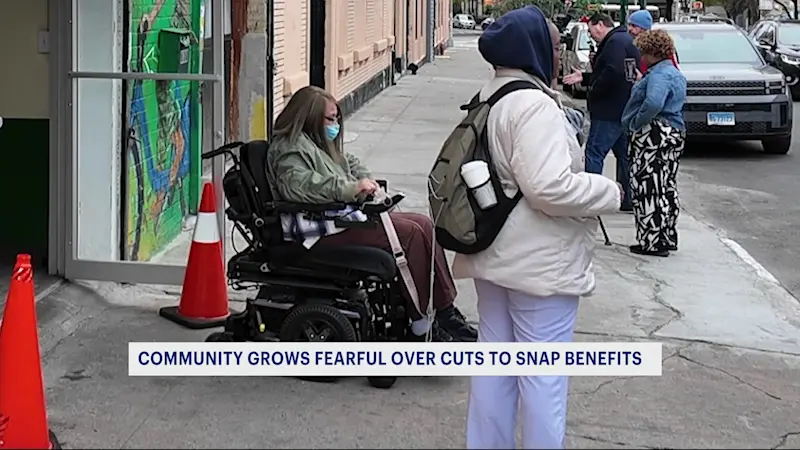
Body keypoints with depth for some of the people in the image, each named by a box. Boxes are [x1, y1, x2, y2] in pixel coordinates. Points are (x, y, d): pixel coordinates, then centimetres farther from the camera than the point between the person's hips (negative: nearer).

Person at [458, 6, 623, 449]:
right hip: (538, 263, -10)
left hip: (496, 255, 10)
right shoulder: (534, 105, -21)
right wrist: (609, 191, -15)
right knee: (543, 376, 1)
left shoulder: (491, 99, 11)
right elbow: (549, 187, -29)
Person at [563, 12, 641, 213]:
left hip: (609, 112, -10)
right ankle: (628, 200, 18)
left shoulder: (615, 42, -14)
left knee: (594, 153, -7)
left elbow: (613, 73, -28)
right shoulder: (627, 41, 18)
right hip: (625, 111, 10)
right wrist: (584, 77, 19)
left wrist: (594, 88, -12)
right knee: (624, 154, 13)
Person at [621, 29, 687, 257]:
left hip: (653, 135, -11)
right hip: (674, 134, 11)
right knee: (666, 187, 14)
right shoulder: (676, 74, 19)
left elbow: (653, 103, -32)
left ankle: (651, 241, -7)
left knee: (649, 188, -7)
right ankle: (667, 238, 20)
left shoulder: (659, 74, -16)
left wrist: (636, 122, -19)